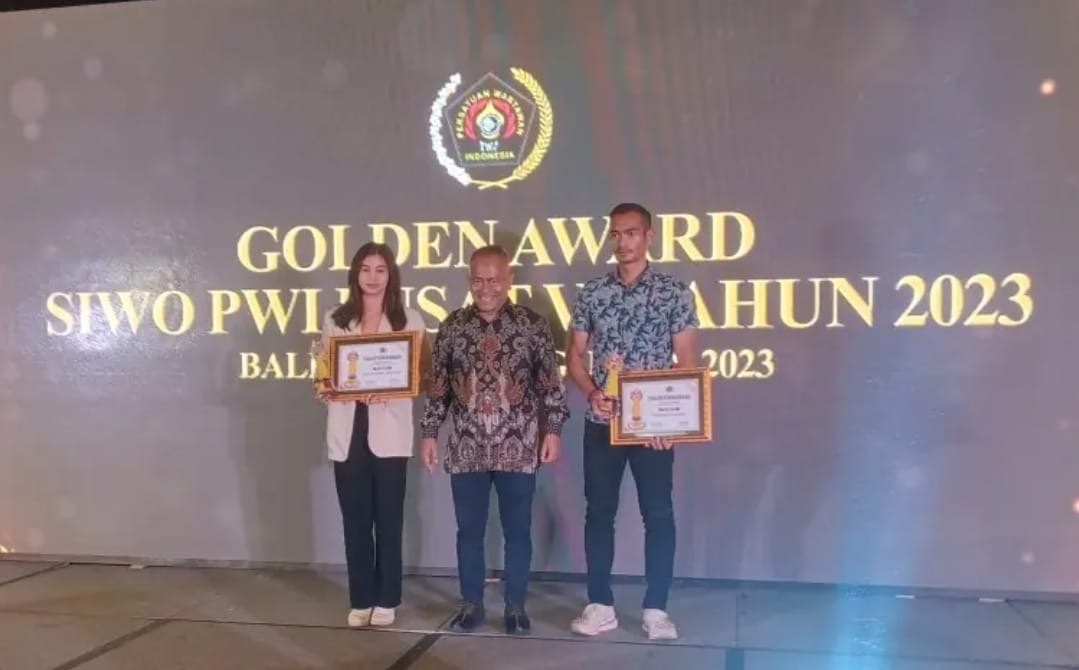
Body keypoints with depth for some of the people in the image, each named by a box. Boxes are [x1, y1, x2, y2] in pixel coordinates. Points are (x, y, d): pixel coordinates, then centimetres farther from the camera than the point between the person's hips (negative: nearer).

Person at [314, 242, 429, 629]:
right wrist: (322, 389, -10)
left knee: (389, 519, 4)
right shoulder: (336, 320, 11)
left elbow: (421, 373, -1)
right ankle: (361, 600, 17)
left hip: (389, 431, -2)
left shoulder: (409, 319, 3)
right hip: (347, 430, 2)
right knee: (355, 520, 6)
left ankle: (386, 600, 16)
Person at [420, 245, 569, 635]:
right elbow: (437, 384, 8)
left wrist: (553, 429, -5)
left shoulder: (533, 324, -2)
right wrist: (430, 431, 6)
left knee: (517, 531, 7)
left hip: (518, 448, -2)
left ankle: (516, 606, 21)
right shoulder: (452, 327, 4)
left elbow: (550, 382, 0)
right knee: (469, 530, 10)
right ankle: (471, 603, 24)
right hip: (466, 449, 2)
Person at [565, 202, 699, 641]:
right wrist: (592, 393, -11)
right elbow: (574, 356, 8)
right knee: (599, 511, 6)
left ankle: (656, 609, 14)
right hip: (601, 422, 2)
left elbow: (687, 361, -3)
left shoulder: (674, 292, -2)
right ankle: (600, 606, 17)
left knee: (658, 513, 3)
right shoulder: (592, 293, 5)